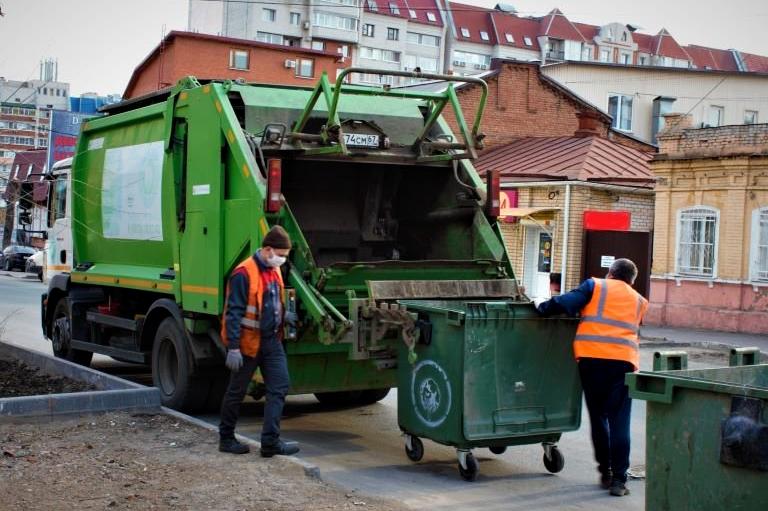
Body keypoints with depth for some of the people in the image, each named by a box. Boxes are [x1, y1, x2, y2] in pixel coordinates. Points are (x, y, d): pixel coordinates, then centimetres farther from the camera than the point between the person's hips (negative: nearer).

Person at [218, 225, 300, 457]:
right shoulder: (244, 273, -18)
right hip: (248, 342, -7)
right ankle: (226, 438, 23)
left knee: (279, 387, -2)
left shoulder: (274, 271, 8)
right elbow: (234, 312, -20)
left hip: (272, 342, 7)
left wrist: (283, 316, 8)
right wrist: (233, 347, -22)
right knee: (236, 392, 8)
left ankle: (270, 441, 0)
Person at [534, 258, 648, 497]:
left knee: (598, 417, 13)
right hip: (624, 359, 1)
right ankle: (618, 479, -1)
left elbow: (565, 304, -1)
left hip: (591, 356, -1)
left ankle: (606, 472, 21)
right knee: (619, 422, 3)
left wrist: (543, 307, 15)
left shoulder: (595, 286, 11)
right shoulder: (639, 301, 22)